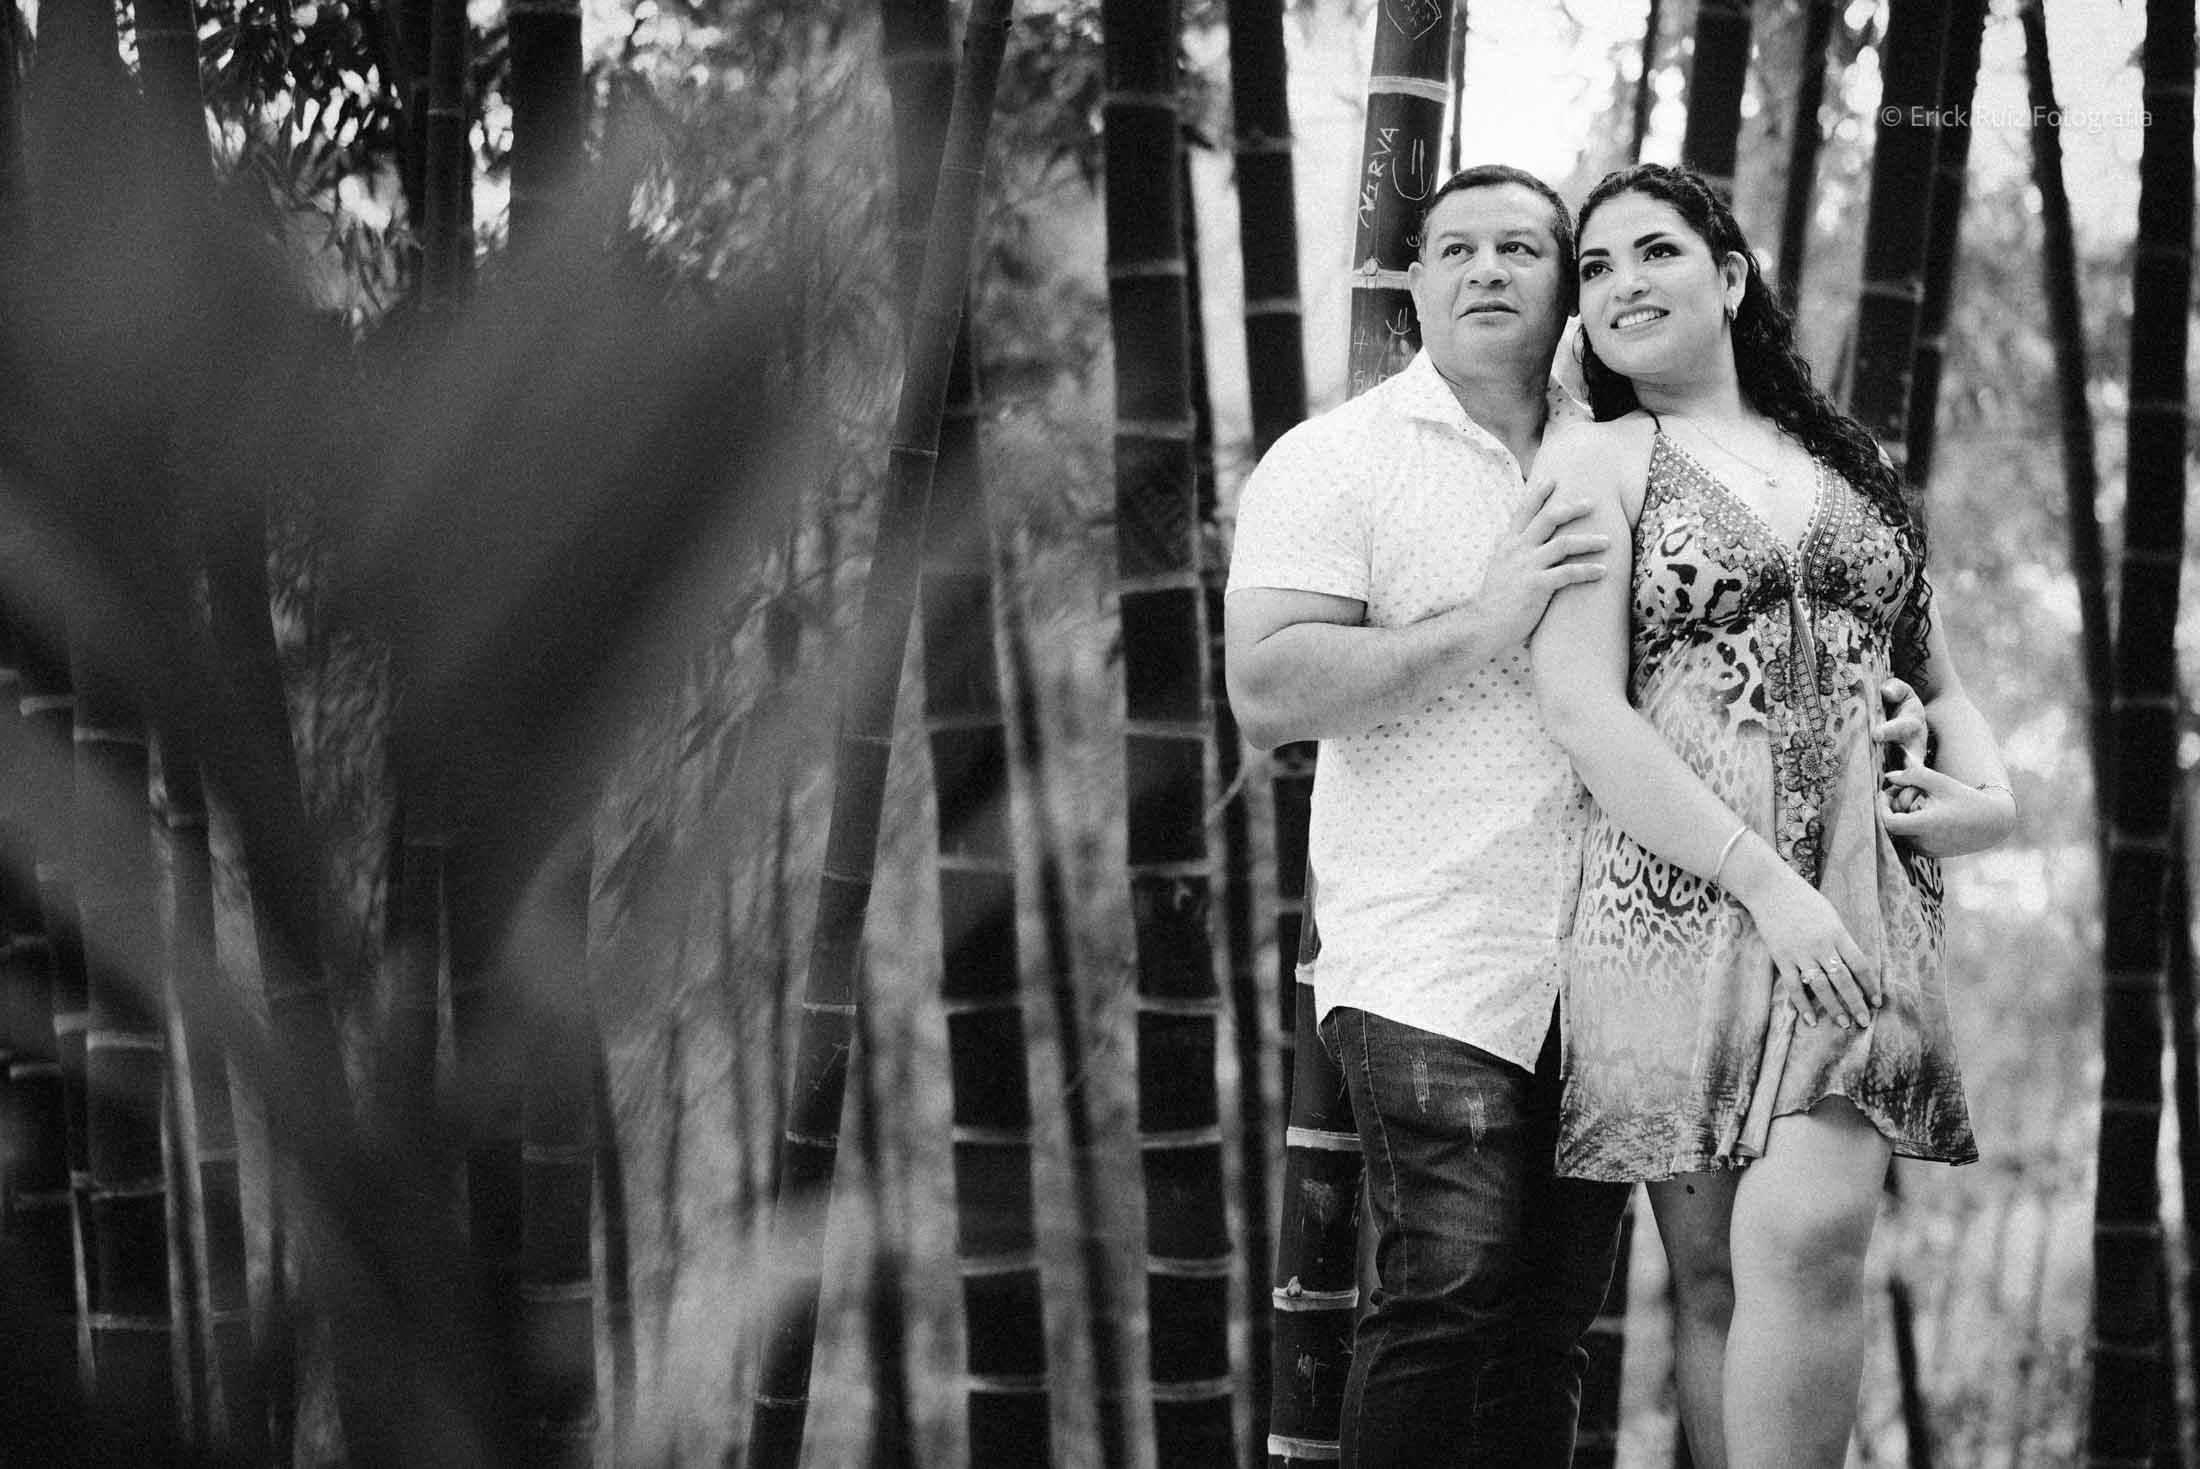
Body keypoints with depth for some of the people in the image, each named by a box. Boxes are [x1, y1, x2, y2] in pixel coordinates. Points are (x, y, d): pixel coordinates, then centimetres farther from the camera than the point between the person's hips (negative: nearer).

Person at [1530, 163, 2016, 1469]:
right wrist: (1766, 883, -14)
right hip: (1680, 884, -2)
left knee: (1811, 1232, -19)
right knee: (1717, 1272, -2)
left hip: (1862, 893, 2)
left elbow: (1939, 678, 28)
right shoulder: (1599, 462, 7)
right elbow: (1583, 711, -5)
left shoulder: (1854, 467, 19)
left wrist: (1990, 796, 4)